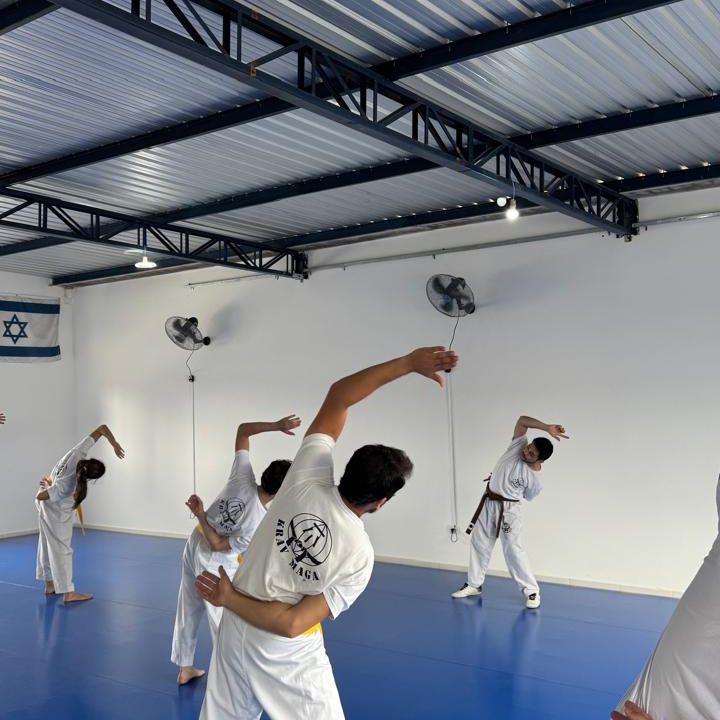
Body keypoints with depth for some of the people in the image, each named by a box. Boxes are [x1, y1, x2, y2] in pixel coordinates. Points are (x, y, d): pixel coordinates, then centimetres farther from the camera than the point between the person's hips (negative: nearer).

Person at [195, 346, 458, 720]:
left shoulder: (307, 480, -17)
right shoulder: (359, 555, -23)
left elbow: (336, 397, -10)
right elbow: (293, 624, -23)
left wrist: (408, 363, -14)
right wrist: (229, 599, -12)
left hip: (235, 632, 5)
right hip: (287, 654, -4)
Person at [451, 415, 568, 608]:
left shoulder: (534, 479, -18)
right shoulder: (518, 446, -11)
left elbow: (526, 496, 0)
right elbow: (522, 420, -20)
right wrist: (547, 428, -29)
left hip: (508, 509, -5)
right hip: (488, 504, 5)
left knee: (512, 549, -8)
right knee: (479, 543, 13)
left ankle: (532, 591, 4)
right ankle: (474, 584, 29)